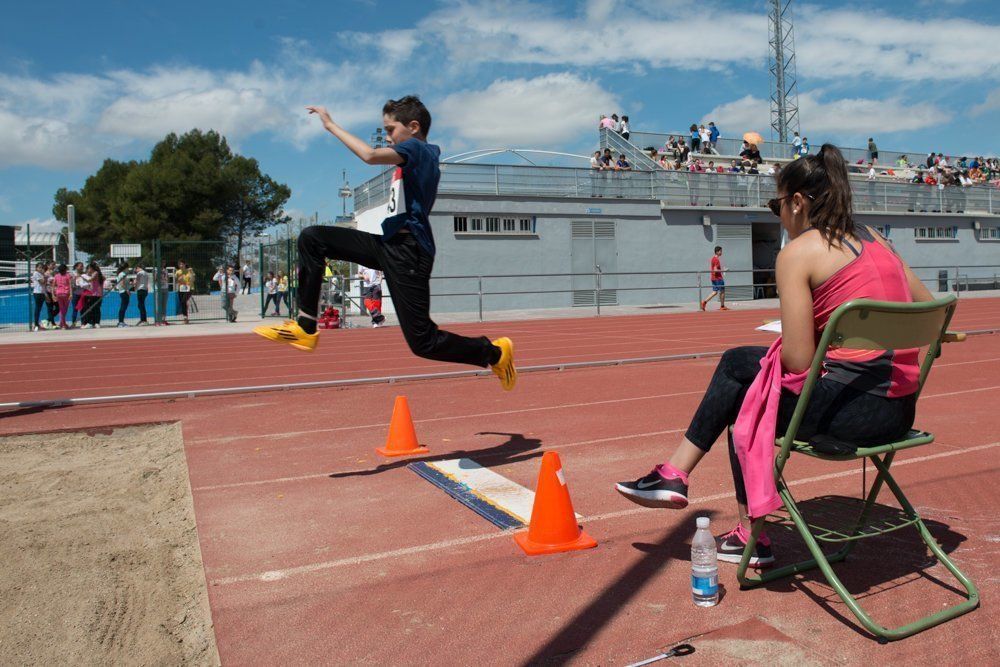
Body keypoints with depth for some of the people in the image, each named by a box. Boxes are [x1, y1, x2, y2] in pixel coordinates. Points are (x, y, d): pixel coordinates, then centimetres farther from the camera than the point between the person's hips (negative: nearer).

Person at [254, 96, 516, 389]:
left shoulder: (417, 148, -8)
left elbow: (371, 156, -25)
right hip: (389, 244, 10)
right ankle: (305, 327, -2)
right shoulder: (426, 154, 21)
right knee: (311, 238, 2)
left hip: (407, 251, -10)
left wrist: (330, 124, -16)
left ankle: (494, 352, 13)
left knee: (423, 343, -9)